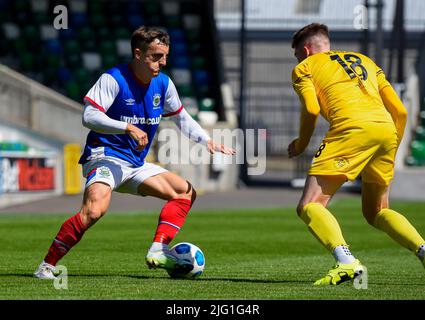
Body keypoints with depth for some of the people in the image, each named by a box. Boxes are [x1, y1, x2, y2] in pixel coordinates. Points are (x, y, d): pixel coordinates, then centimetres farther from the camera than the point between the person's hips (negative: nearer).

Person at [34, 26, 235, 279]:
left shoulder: (163, 83, 6)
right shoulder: (113, 79, -14)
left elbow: (182, 118, 19)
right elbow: (89, 116, -22)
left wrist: (207, 141, 3)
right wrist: (129, 128, -31)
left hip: (136, 164, 8)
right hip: (105, 157, -8)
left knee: (187, 192, 4)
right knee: (95, 209, -32)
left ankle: (158, 251, -8)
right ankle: (46, 266, -23)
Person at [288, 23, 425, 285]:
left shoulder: (304, 67, 19)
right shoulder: (365, 61, 34)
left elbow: (311, 109, 0)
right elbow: (400, 110, 24)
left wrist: (301, 145, 16)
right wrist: (390, 153, 34)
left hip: (352, 128, -6)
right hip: (387, 129, 6)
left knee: (309, 207, -6)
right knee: (376, 213, 23)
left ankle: (346, 262, -31)